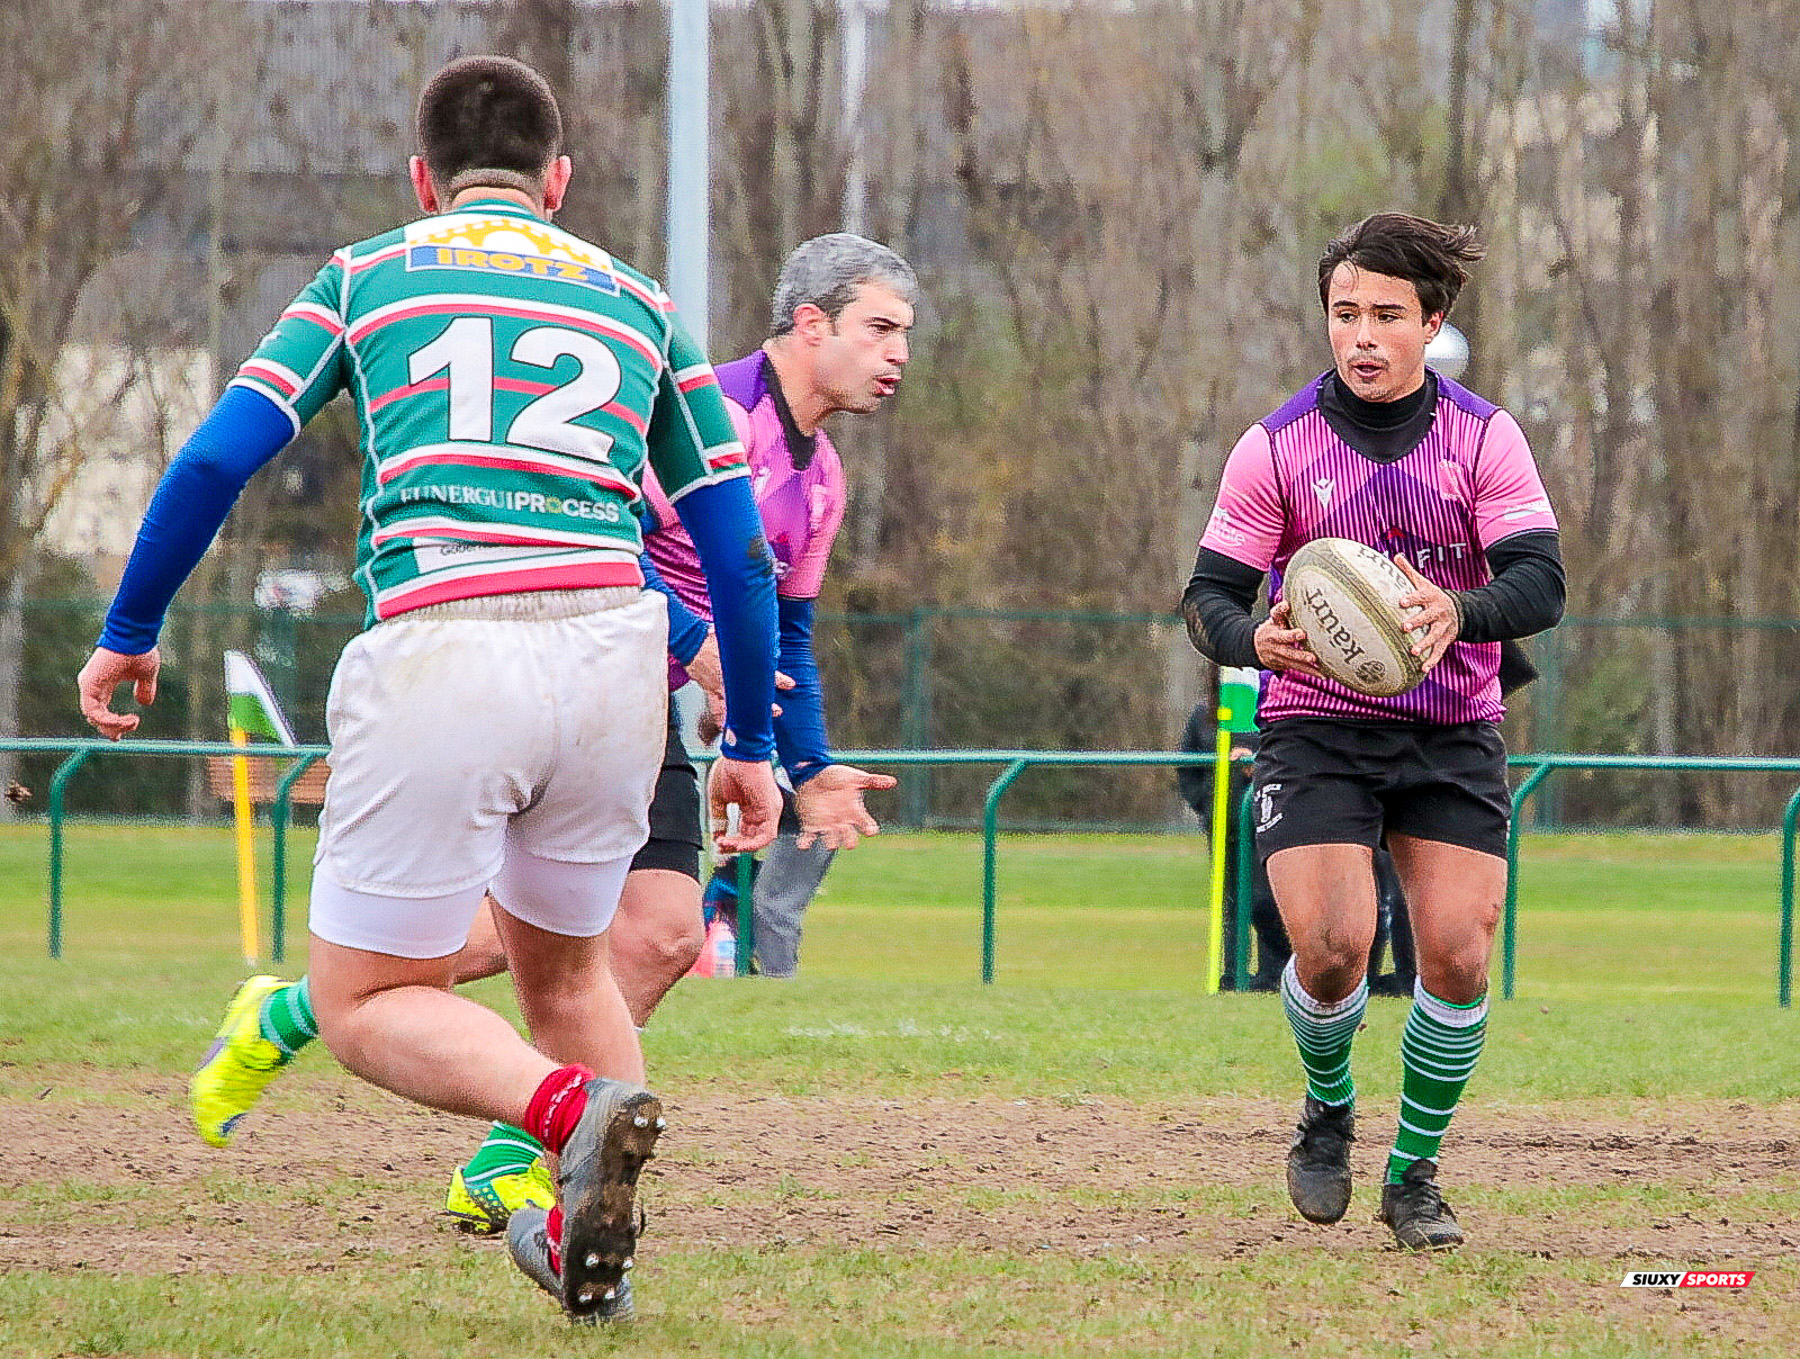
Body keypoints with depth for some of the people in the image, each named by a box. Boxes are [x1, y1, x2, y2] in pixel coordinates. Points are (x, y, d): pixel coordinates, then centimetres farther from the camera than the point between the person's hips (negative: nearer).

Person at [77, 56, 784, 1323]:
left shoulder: (366, 277, 16)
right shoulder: (638, 303, 21)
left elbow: (217, 460, 8)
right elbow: (738, 546, 18)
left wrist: (129, 634, 19)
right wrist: (750, 744, 26)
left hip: (438, 656, -3)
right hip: (613, 653, 3)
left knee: (366, 1005, 6)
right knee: (565, 967, 27)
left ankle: (574, 1105, -20)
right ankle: (591, 1254, 20)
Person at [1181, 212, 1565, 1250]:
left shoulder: (1484, 437, -2)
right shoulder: (1278, 448, -3)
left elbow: (1542, 580, -10)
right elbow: (1211, 592, -2)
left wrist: (1458, 612, -32)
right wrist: (1254, 637, -26)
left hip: (1455, 733, 1)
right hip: (1316, 727, -1)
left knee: (1458, 957, -9)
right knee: (1331, 947, -18)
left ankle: (1417, 1170, 13)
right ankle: (1328, 1113, 15)